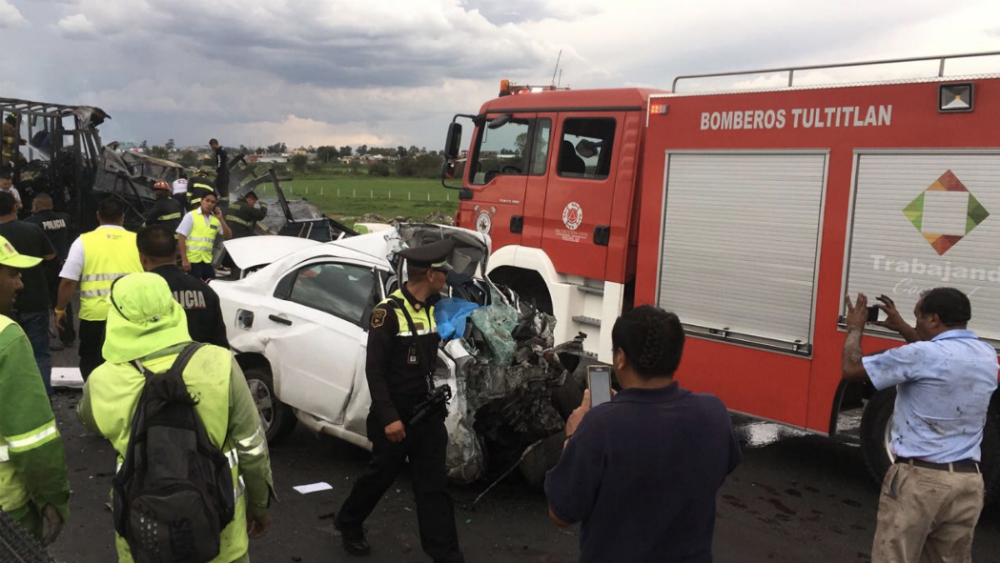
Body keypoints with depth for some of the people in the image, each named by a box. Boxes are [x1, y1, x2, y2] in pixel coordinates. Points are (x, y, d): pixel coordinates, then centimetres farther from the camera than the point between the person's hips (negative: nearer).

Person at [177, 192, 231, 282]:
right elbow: (181, 237, -5)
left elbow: (228, 236, 4)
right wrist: (184, 260, -12)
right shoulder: (191, 216, -2)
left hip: (207, 260, 4)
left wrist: (221, 219, -6)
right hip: (192, 259, -4)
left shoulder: (216, 219, 8)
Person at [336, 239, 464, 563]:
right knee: (381, 476, 14)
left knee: (433, 484, 7)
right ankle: (349, 523, 40)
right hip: (395, 414, -5)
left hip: (427, 411, 5)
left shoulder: (434, 308, 2)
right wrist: (388, 418, -21)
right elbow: (374, 370, -18)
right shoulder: (389, 312, -18)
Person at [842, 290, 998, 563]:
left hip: (917, 479, -6)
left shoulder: (920, 355, -17)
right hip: (968, 482, 6)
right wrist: (902, 328, 28)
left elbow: (852, 369, -9)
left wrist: (855, 327, 7)